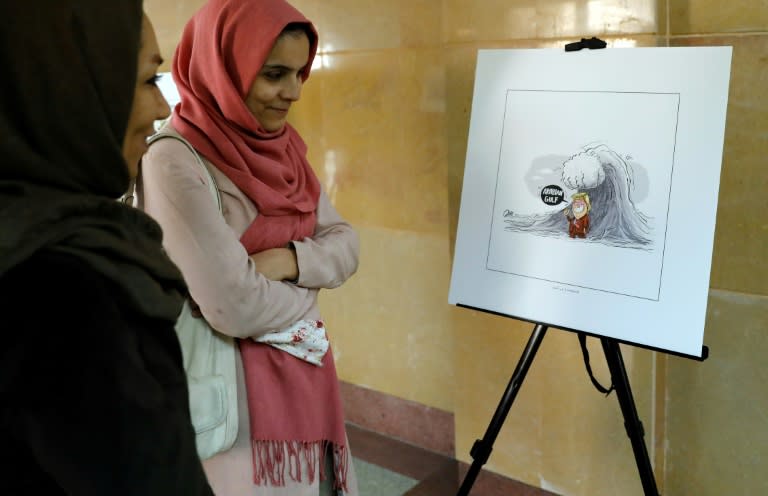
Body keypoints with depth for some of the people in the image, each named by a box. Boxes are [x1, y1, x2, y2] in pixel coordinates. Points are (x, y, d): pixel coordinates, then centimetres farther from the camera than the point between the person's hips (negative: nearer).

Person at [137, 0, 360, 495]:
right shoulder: (175, 160, -20)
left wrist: (289, 261, -18)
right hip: (239, 386, -7)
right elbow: (235, 308, -26)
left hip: (306, 370, 7)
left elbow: (345, 244, 2)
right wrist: (309, 284, -8)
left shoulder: (281, 145, 4)